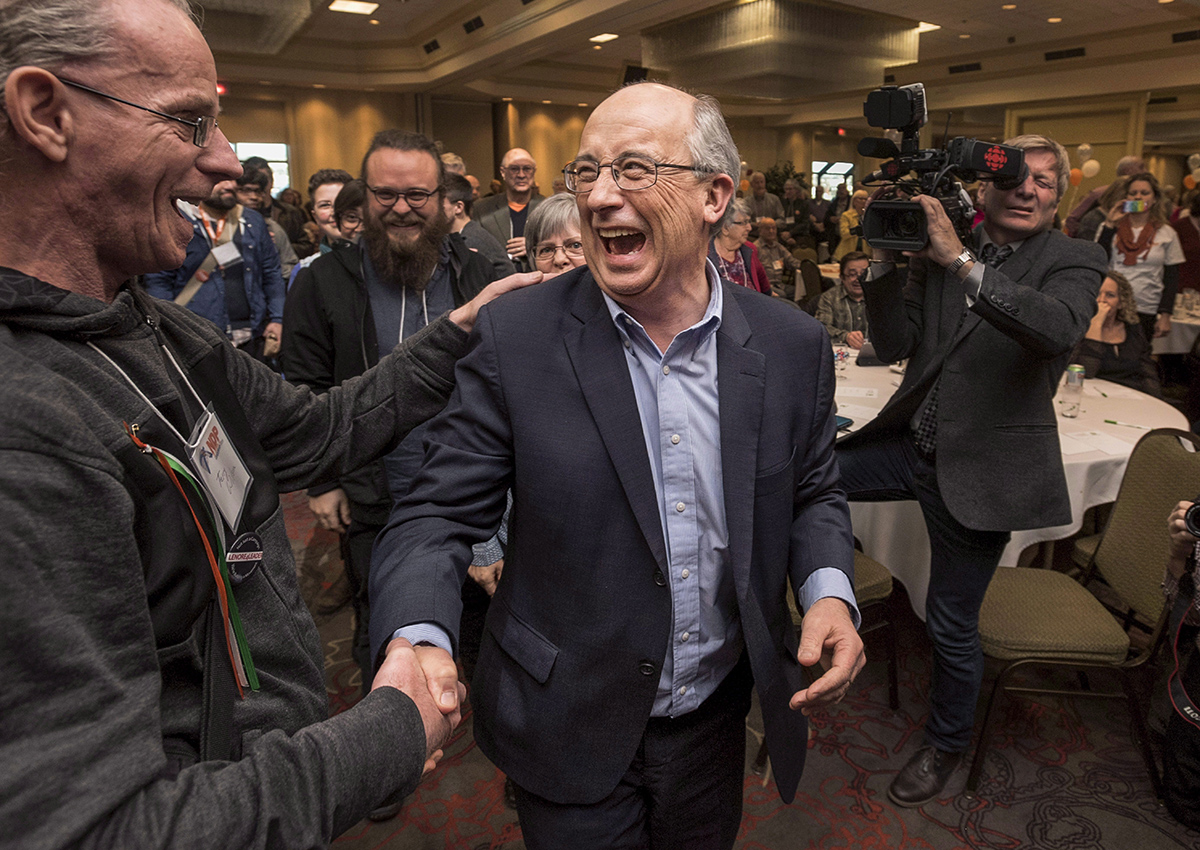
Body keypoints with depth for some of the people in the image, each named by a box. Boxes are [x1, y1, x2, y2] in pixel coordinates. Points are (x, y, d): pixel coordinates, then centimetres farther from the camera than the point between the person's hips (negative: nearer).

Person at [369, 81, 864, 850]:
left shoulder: (793, 345, -8)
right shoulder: (516, 338, -15)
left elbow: (812, 494, 4)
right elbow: (441, 513, -13)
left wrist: (829, 591, -14)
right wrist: (418, 640, -31)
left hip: (718, 723, 4)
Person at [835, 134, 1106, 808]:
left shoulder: (1074, 261, -6)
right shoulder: (942, 252, 3)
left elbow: (1059, 328, -29)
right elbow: (894, 345, -1)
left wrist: (960, 260, -35)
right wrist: (889, 258, -13)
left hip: (979, 466, -4)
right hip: (912, 443, 4)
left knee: (953, 625, 8)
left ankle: (947, 745, 36)